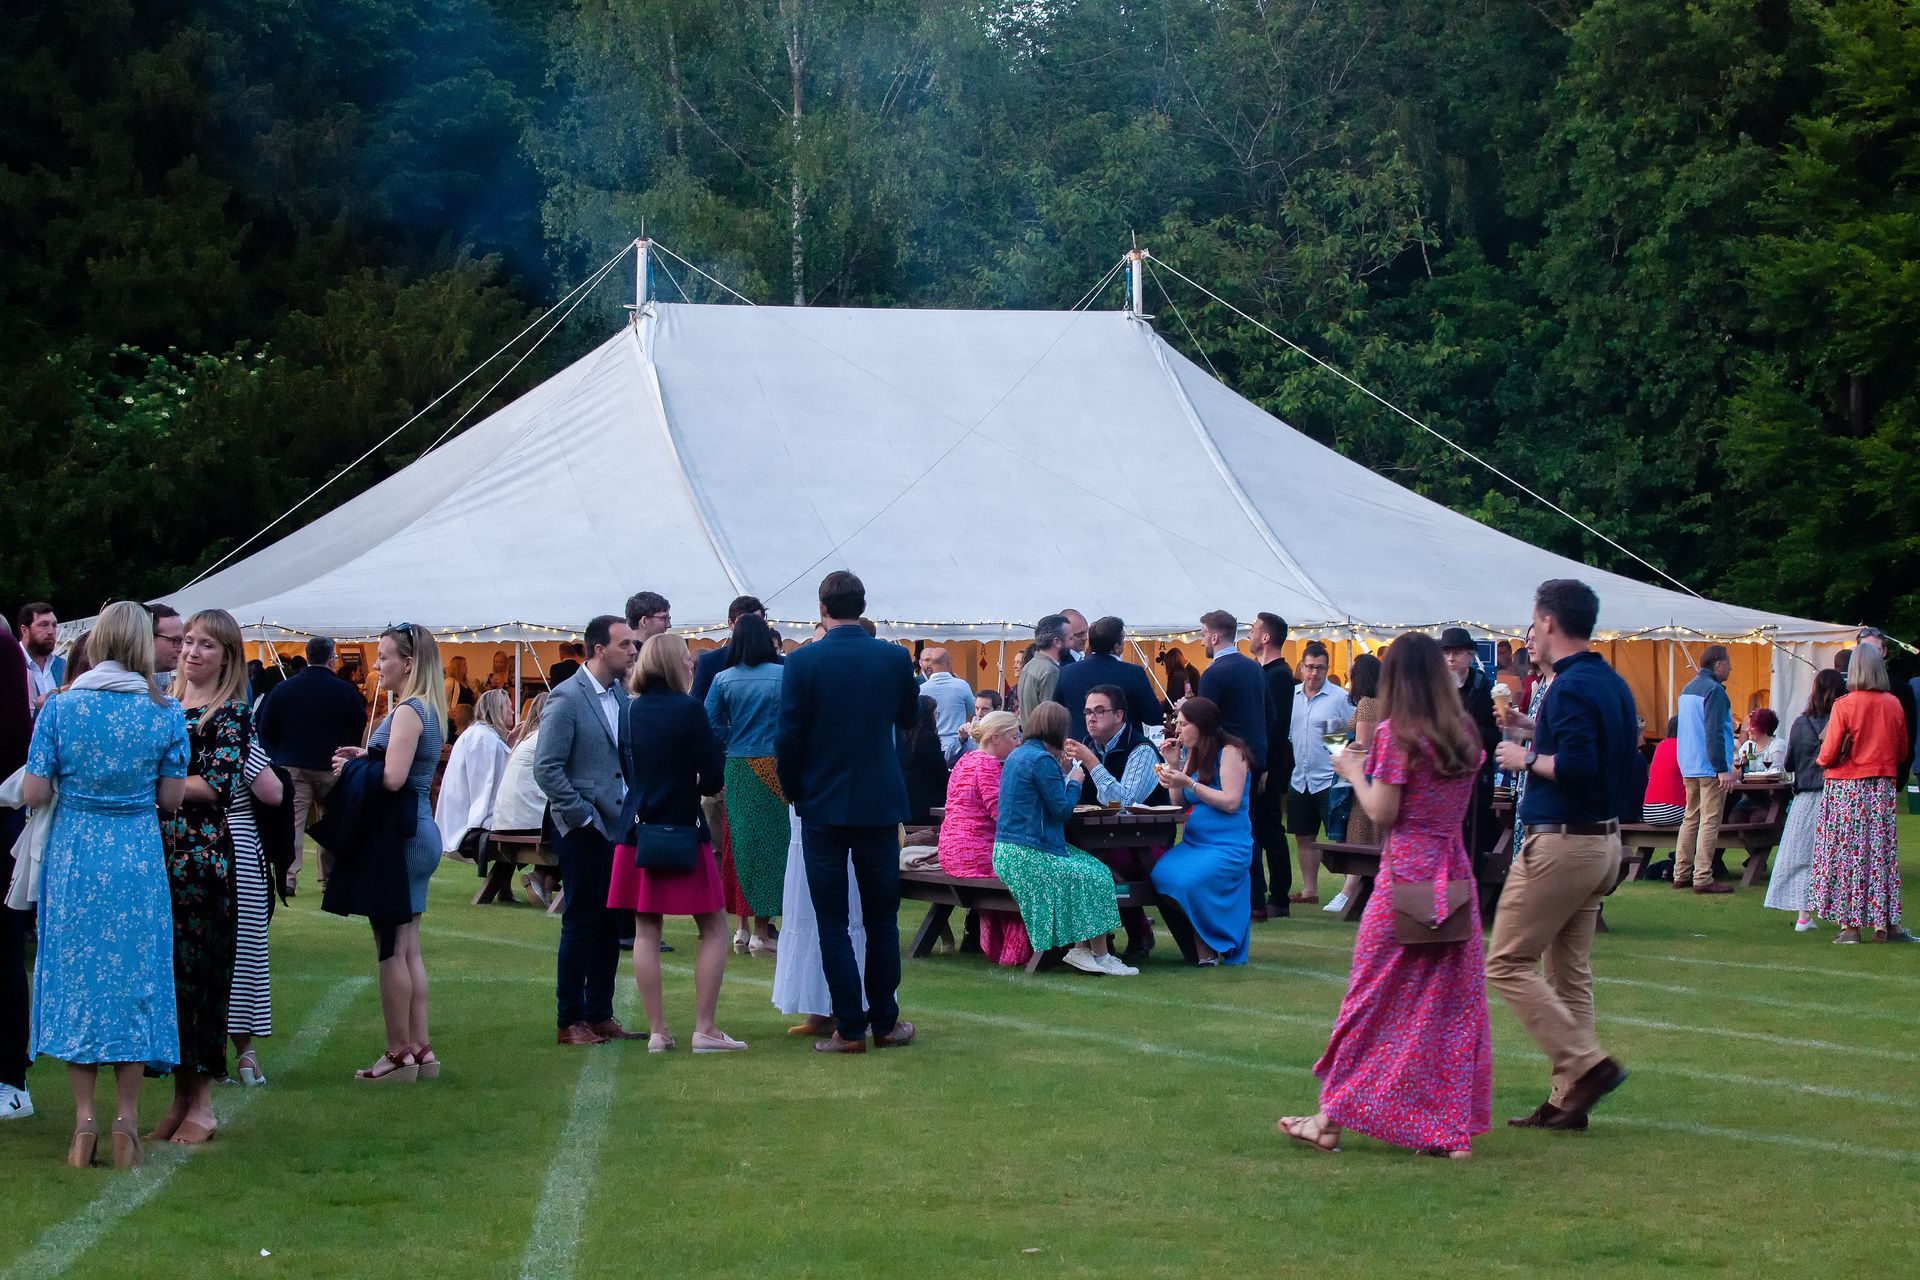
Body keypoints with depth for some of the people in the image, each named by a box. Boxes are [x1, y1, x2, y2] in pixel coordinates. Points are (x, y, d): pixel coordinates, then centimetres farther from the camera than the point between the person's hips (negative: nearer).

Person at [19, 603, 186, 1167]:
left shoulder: (59, 708, -7)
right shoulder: (164, 713, -5)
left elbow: (34, 793, -6)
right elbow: (171, 798, -2)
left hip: (74, 855, 0)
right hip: (138, 860, 0)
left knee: (76, 973, 8)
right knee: (134, 975, 8)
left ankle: (84, 1121, 7)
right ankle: (126, 1120, 7)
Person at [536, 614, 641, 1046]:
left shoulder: (622, 697, 10)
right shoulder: (567, 698, -11)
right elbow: (546, 769, -15)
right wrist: (582, 815, -15)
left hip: (619, 828, 7)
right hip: (584, 832, -7)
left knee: (611, 926, 10)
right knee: (580, 926, -2)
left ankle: (600, 1015, 19)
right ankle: (570, 1022, 5)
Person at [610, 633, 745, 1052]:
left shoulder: (630, 711, 4)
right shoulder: (688, 710, -12)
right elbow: (714, 778, -10)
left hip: (637, 829, 5)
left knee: (646, 929, 7)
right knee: (713, 928, 5)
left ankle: (657, 1030, 6)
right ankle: (704, 1028, 0)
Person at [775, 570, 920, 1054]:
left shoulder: (803, 662, -10)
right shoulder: (895, 658, -3)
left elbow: (788, 737, -8)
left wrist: (795, 792, 7)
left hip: (822, 805, -2)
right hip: (880, 804, 2)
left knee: (832, 922, 2)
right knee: (882, 918, 12)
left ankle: (849, 1027, 0)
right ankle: (885, 1022, 15)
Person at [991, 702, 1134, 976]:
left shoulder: (1017, 754, 16)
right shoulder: (1042, 760, -16)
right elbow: (1061, 809, -15)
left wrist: (1063, 770, 16)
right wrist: (1074, 781, 2)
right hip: (1028, 856, -10)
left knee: (1092, 868, 9)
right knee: (1096, 877, -9)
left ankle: (1080, 950, 0)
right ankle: (1100, 955, -5)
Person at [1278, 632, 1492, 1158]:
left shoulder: (1395, 734, -10)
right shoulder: (1465, 735, 7)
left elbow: (1382, 813, -12)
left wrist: (1353, 772, 4)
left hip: (1406, 874, -5)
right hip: (1455, 873, 5)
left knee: (1374, 996, 3)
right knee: (1454, 1001, 8)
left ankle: (1331, 1119, 11)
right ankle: (1456, 1128, 7)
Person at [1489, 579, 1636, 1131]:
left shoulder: (1570, 687, -16)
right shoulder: (1615, 685, 12)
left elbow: (1578, 767, -27)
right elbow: (1627, 768, 17)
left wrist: (1528, 759, -12)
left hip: (1560, 844, -10)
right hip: (1604, 842, 10)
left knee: (1508, 964, -4)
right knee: (1571, 974, 11)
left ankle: (1586, 1063, -11)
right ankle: (1569, 1098, 11)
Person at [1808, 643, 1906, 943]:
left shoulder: (1844, 706, -12)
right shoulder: (1893, 704, -1)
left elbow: (1828, 756, -11)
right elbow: (1902, 750, 9)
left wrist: (1822, 760, 11)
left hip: (1845, 789, -3)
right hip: (1883, 788, 3)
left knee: (1846, 852, 2)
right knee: (1882, 852, 8)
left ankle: (1849, 924, -1)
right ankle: (1885, 923, 10)